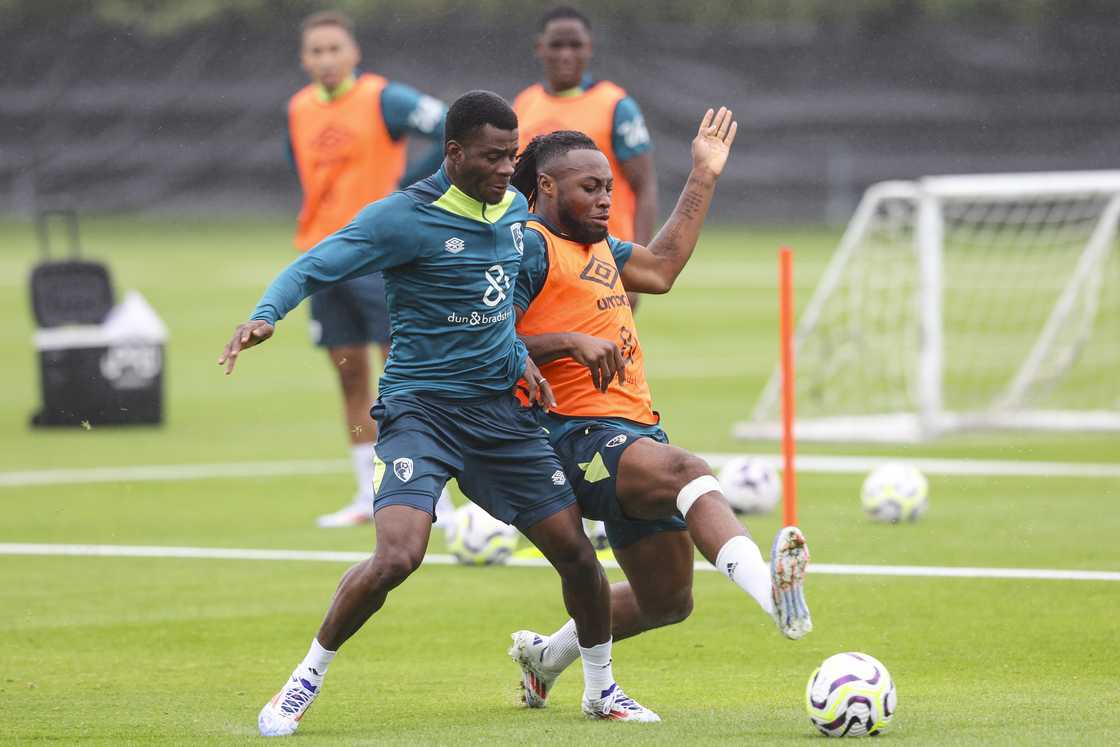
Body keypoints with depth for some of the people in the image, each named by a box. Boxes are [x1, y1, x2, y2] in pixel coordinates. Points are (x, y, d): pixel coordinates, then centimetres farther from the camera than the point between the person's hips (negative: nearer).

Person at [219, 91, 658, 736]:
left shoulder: (515, 207, 8)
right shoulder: (404, 218, -14)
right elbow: (312, 269, -13)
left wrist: (517, 354, 9)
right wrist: (266, 316, -31)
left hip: (502, 408, 6)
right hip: (422, 408, -6)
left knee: (575, 551, 5)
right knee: (398, 556, -24)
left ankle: (601, 688, 28)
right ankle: (308, 679, -3)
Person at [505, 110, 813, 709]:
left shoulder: (595, 246, 22)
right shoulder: (528, 246, -7)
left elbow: (660, 268, 33)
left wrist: (704, 178, 34)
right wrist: (570, 342, -24)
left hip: (635, 431, 10)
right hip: (579, 435, -10)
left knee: (667, 601, 13)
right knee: (686, 471, -38)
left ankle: (545, 656, 36)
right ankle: (773, 593, -63)